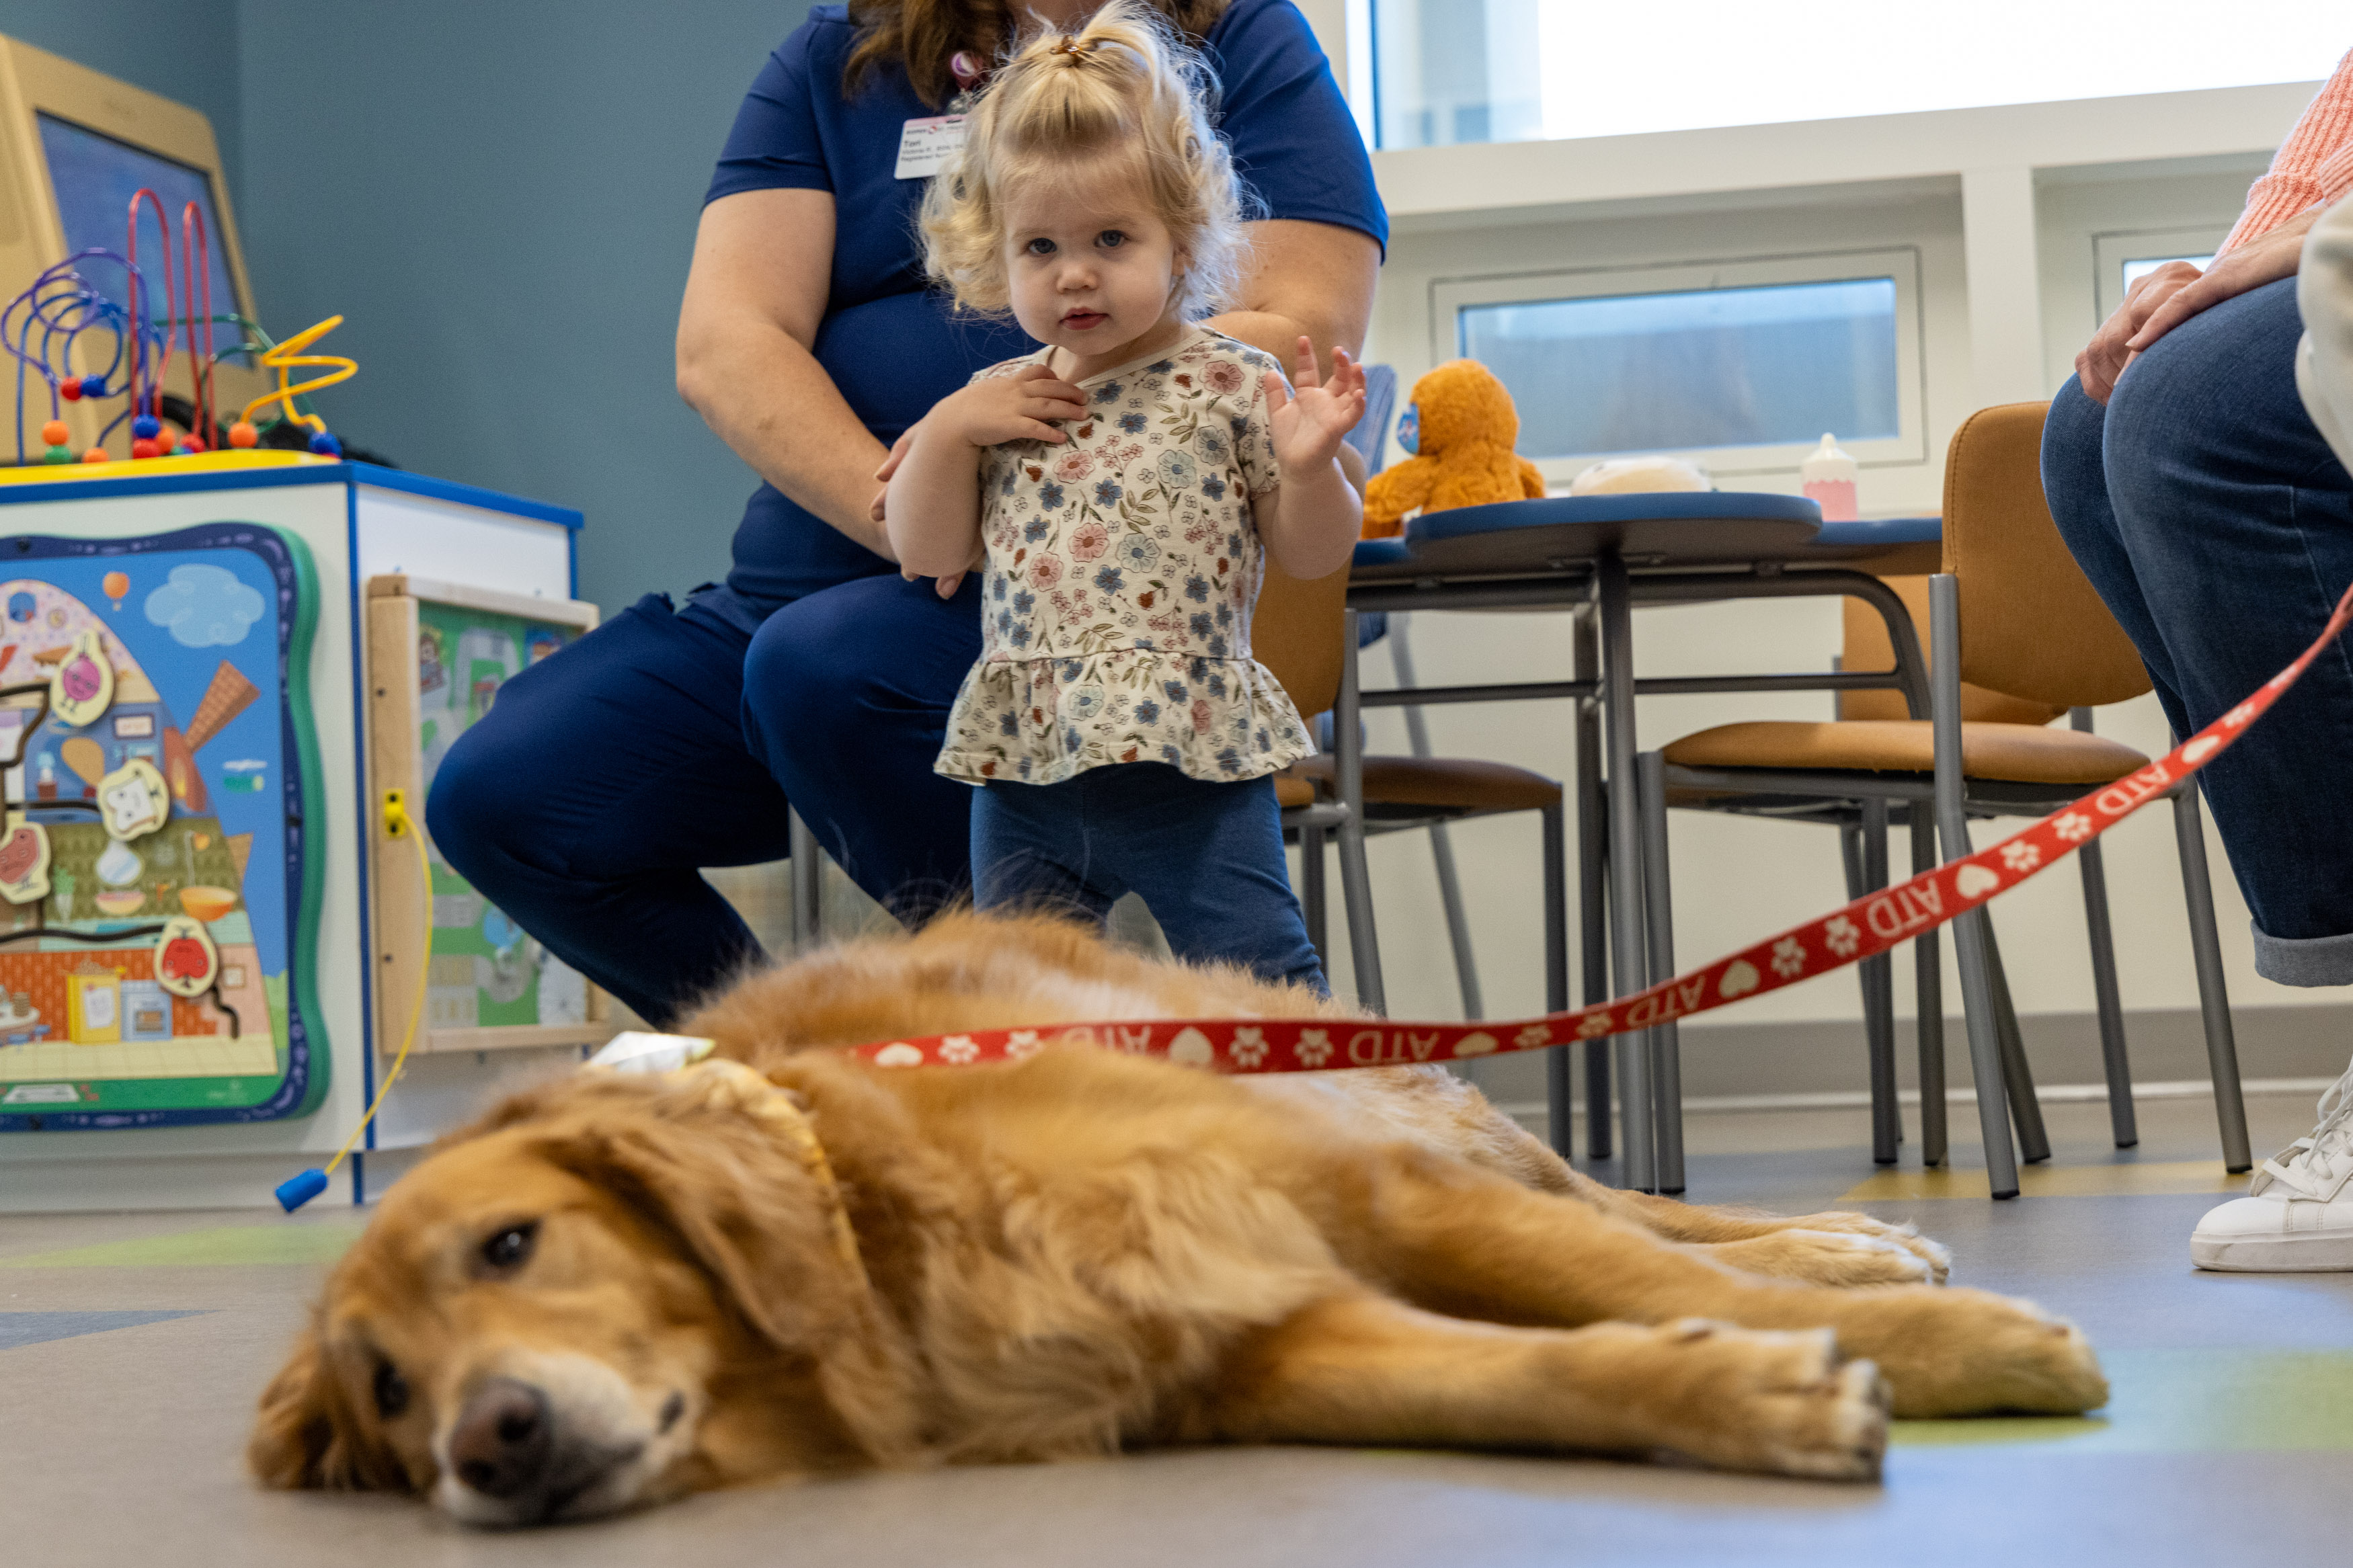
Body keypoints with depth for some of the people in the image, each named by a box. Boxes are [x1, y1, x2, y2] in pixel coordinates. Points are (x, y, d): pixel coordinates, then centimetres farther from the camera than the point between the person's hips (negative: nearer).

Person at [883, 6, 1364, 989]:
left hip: (1194, 760, -4)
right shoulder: (995, 403, 8)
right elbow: (926, 555, 8)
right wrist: (946, 432, -4)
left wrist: (1308, 463, -21)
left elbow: (1311, 555, -1)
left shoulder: (1228, 385, -4)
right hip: (1024, 765, 4)